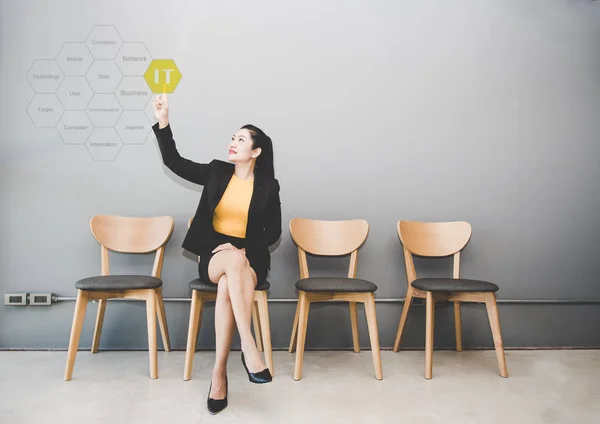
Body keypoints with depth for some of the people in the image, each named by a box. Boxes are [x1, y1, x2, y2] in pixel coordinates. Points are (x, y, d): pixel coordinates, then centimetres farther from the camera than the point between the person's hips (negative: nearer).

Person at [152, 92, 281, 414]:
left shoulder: (268, 186, 2)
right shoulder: (216, 172, 6)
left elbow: (273, 232, 2)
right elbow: (173, 161, 3)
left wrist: (243, 248, -14)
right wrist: (163, 123, -9)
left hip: (251, 257, -1)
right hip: (214, 255, 1)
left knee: (227, 287, -35)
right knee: (234, 263, -37)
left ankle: (219, 372, -29)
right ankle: (249, 348, -41)